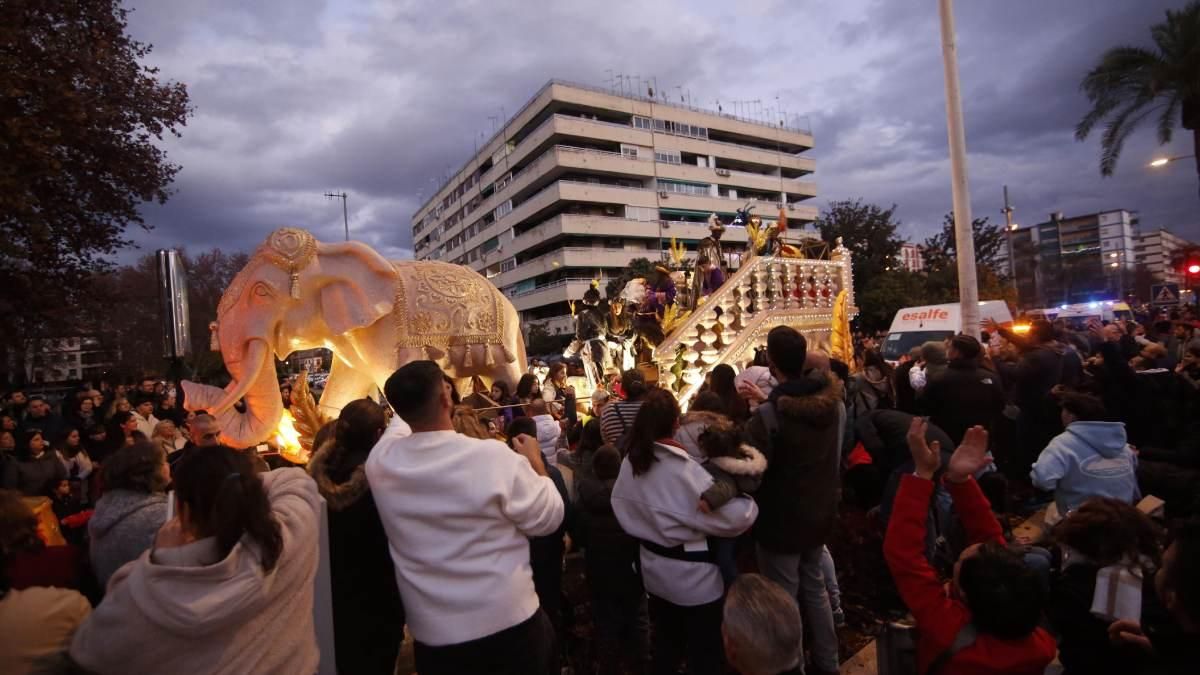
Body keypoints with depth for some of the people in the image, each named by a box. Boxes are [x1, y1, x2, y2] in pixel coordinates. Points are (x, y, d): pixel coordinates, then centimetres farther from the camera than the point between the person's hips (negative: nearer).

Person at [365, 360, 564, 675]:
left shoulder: (380, 459, -11)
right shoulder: (494, 457, -24)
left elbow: (401, 425, 15)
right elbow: (548, 519, -11)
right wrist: (536, 462, 1)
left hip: (431, 631, 3)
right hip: (508, 621, -3)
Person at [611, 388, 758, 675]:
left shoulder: (630, 462, -7)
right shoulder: (681, 468, -28)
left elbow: (623, 510, 7)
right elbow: (733, 517, -26)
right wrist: (750, 504, -8)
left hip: (655, 571, 6)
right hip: (693, 576, -6)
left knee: (665, 642, 27)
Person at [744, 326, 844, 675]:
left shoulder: (767, 415, -29)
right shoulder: (835, 403, -6)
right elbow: (836, 458, 8)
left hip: (782, 521, -7)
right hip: (820, 514, 7)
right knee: (814, 586, 26)